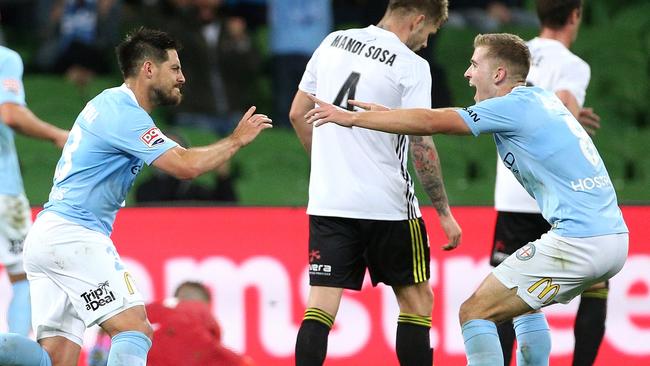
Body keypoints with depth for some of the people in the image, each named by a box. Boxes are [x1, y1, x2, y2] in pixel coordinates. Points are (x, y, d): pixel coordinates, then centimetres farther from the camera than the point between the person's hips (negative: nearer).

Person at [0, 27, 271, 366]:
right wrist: (237, 140, -6)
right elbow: (185, 166, -20)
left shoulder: (108, 103, 19)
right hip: (74, 236, -10)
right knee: (135, 330, -14)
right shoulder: (124, 114, -12)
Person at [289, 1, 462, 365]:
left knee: (321, 307, 0)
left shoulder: (333, 43, 8)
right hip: (387, 205, -4)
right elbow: (421, 144, -13)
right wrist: (444, 212, -6)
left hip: (327, 200, 4)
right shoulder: (412, 66, -8)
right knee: (417, 301, 11)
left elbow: (298, 113, 14)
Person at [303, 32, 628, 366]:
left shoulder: (514, 106, -8)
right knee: (525, 307, 31)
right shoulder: (542, 99, 18)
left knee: (474, 312, -4)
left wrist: (351, 117, -3)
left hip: (577, 242, -9)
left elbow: (430, 122, -10)